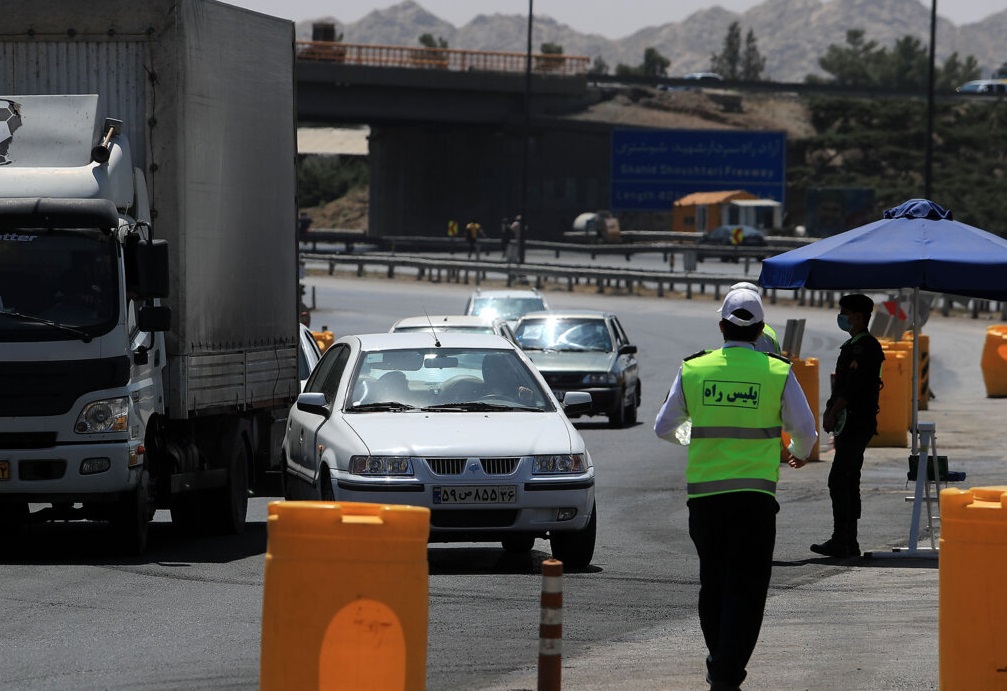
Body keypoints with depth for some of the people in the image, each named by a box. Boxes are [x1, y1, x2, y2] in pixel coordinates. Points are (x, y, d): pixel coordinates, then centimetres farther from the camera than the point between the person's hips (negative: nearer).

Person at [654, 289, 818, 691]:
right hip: (755, 494, -2)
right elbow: (805, 429, 2)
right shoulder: (777, 373, -3)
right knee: (746, 587, 0)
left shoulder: (693, 370, 2)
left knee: (712, 582, 17)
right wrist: (799, 454, 26)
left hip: (703, 493, 2)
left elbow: (664, 427, 10)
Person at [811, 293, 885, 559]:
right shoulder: (852, 346, 18)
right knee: (849, 481, 11)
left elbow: (852, 387, -20)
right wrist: (831, 412, 14)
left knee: (839, 480, -14)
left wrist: (832, 414, -16)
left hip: (857, 423, -11)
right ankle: (849, 542, 14)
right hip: (850, 424, 11)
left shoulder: (866, 347, -14)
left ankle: (840, 541, -16)